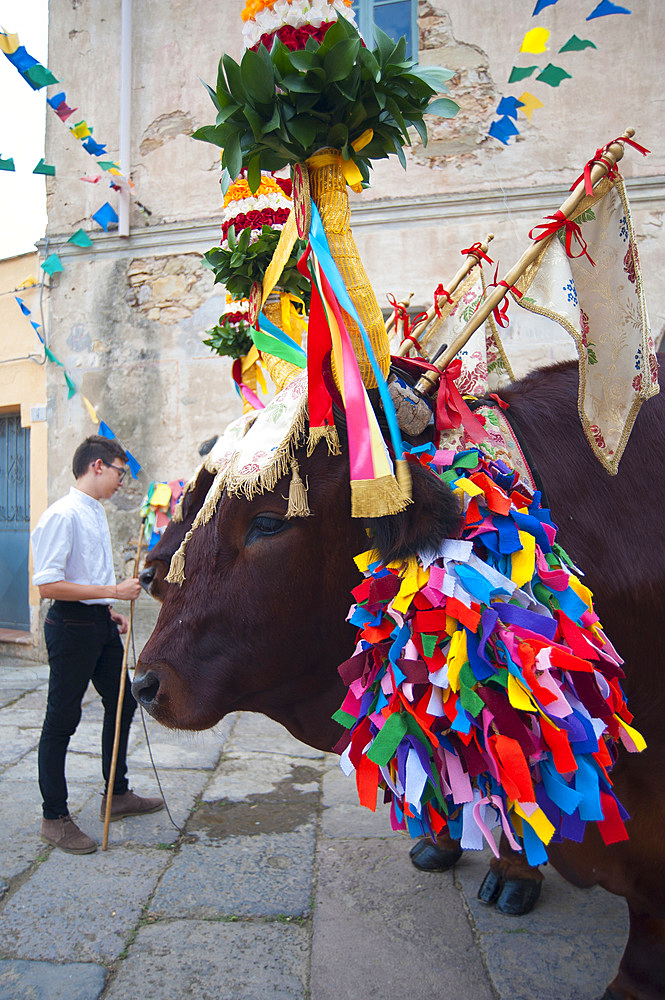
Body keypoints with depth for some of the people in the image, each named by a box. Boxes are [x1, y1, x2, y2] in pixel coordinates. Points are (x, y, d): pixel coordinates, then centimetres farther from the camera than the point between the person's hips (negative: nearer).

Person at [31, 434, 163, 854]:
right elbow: (48, 584, -23)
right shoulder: (63, 515, -18)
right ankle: (55, 818, 21)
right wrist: (113, 592, -22)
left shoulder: (97, 513, 10)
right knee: (62, 720, 4)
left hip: (100, 623, 10)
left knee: (122, 704, 17)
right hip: (72, 626, -9)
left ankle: (117, 795, 35)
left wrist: (110, 611, 12)